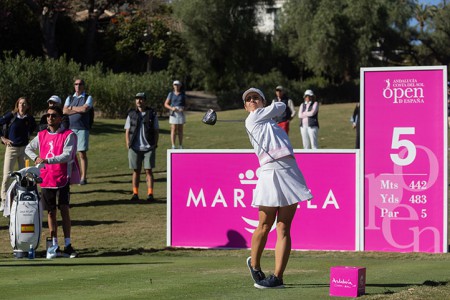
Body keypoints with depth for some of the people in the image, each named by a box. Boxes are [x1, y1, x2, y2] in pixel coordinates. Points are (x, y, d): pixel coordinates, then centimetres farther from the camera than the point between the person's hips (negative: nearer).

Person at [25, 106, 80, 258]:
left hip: (63, 178, -4)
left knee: (64, 210, -8)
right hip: (46, 178, 4)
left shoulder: (68, 135, -6)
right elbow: (28, 148, 24)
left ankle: (67, 245, -6)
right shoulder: (41, 135, 10)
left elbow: (67, 155, -17)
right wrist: (36, 158, 4)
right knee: (51, 211, 6)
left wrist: (47, 160, -26)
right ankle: (54, 245, 11)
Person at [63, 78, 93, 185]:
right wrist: (79, 110, -6)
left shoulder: (88, 98, 7)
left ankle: (83, 177, -1)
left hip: (82, 129, -3)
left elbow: (85, 109, -13)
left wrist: (72, 108, -1)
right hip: (70, 128, 3)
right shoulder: (70, 98, 17)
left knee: (82, 153, -4)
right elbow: (64, 111, 1)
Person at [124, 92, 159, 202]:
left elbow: (156, 131, 7)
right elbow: (127, 132, 9)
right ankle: (135, 194, 10)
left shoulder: (152, 114, 5)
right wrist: (128, 146, -1)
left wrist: (155, 145, -1)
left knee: (148, 170, -3)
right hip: (135, 148, 1)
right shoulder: (131, 114, 8)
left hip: (149, 148, -1)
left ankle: (150, 194, -2)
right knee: (136, 171, 5)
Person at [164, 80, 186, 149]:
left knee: (180, 130, 3)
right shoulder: (171, 94, 5)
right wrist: (172, 108, -12)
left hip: (181, 113, 1)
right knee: (173, 130, -7)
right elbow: (166, 104, 6)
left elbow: (186, 104, 10)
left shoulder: (183, 94, 7)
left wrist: (183, 109, -12)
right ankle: (173, 146, -8)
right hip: (173, 113, -1)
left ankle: (180, 146, 8)